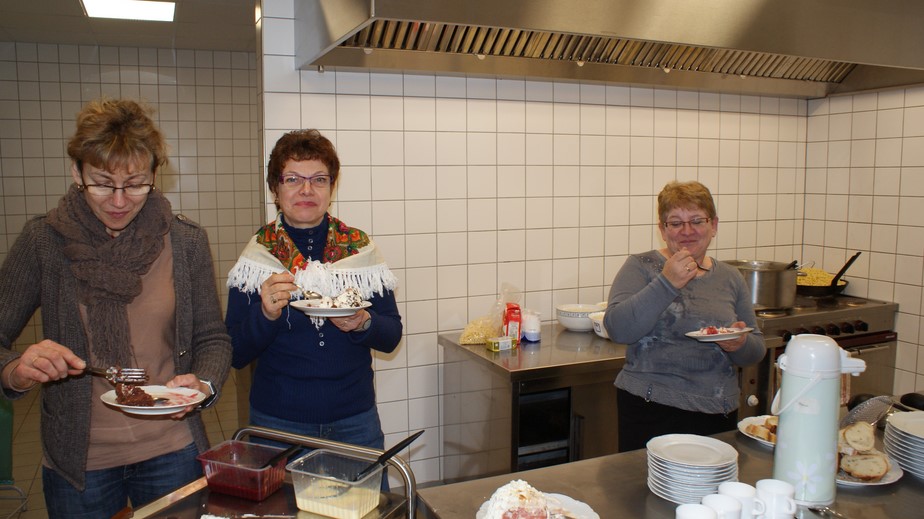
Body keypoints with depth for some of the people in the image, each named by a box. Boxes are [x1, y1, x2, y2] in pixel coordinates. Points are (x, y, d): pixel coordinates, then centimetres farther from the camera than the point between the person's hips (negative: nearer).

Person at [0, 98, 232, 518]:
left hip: (172, 452, 1)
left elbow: (212, 338, 1)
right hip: (75, 461, 0)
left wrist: (203, 384, -18)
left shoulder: (185, 241, -6)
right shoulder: (42, 240, -7)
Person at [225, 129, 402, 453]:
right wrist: (266, 315, -22)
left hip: (356, 419, 2)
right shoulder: (257, 254, -5)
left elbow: (391, 336, 1)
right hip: (278, 422, -1)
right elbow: (236, 355, -5)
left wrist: (364, 324, -19)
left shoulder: (360, 248, -1)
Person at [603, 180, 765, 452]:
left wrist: (739, 345, -10)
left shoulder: (730, 277, 10)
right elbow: (617, 329, -16)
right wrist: (666, 283, -23)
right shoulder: (641, 267, -2)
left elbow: (756, 350, 13)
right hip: (651, 413, -3)